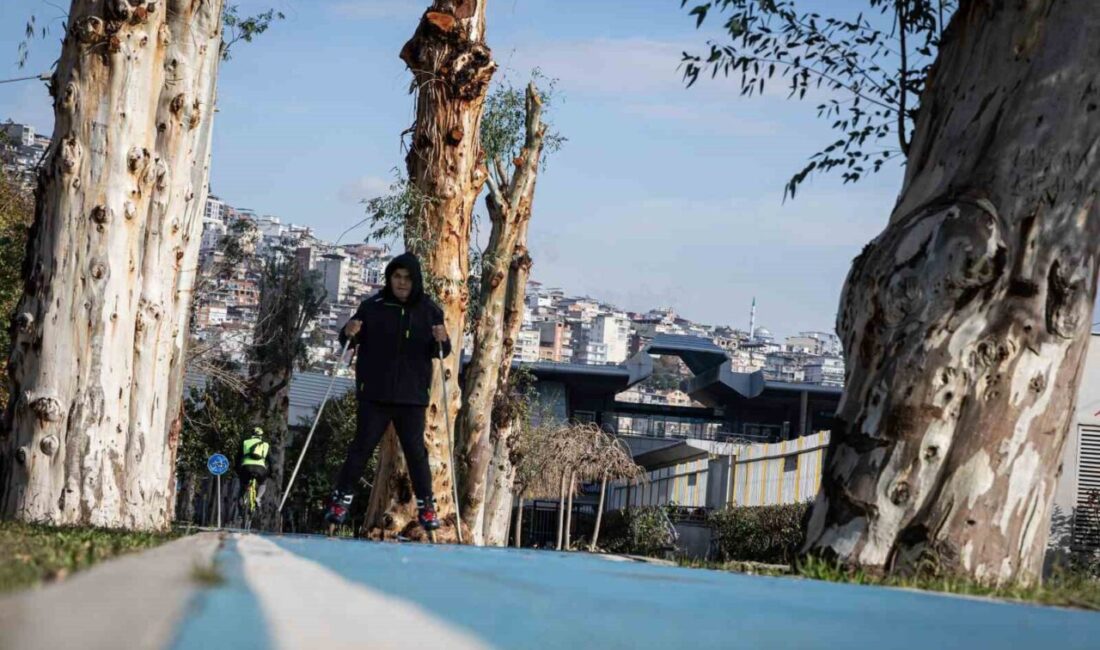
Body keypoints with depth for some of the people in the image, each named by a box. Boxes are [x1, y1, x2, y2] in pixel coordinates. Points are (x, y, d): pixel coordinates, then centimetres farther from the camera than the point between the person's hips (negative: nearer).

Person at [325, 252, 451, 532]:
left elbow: (440, 352, 5)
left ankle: (426, 507, 10)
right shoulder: (373, 307, 0)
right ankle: (341, 500, 6)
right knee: (362, 446, -1)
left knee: (415, 450, 1)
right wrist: (348, 333, -17)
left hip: (412, 395, 1)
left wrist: (442, 341, -17)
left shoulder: (428, 310, 2)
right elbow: (349, 341, 7)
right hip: (374, 394, 0)